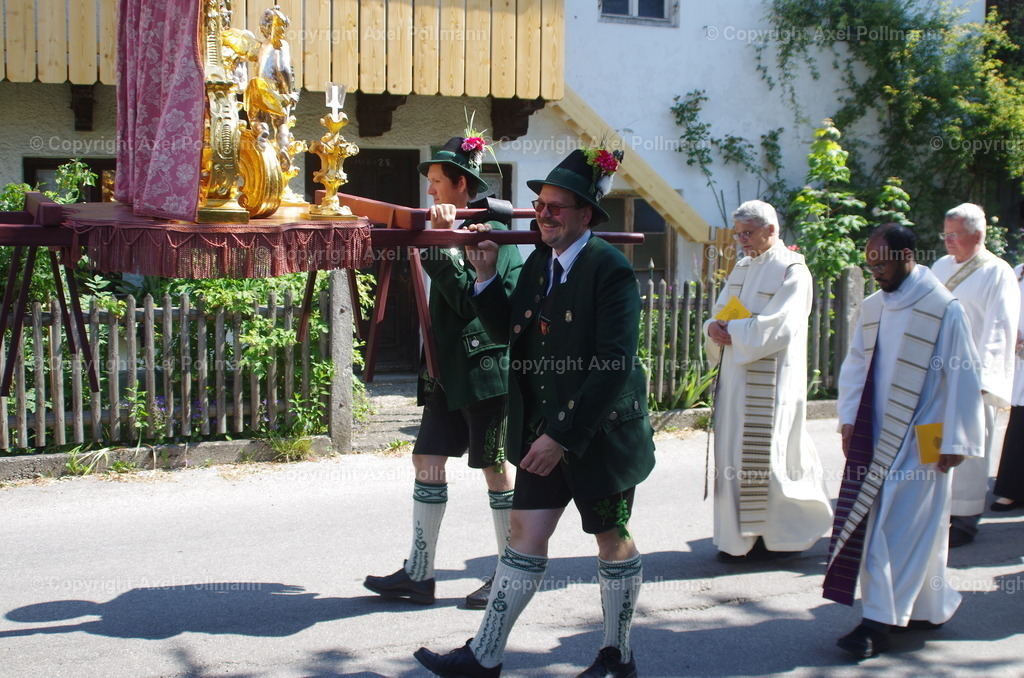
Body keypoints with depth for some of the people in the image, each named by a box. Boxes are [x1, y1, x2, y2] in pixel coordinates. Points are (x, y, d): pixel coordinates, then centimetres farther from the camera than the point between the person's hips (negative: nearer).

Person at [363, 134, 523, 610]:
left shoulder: (492, 230, -11)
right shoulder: (451, 230, 14)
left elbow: (472, 299, -23)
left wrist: (442, 246, -25)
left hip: (485, 368, -9)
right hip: (448, 369, 9)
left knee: (496, 468, 0)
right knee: (427, 459, 6)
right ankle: (418, 573, 12)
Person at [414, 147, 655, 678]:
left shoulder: (611, 270, -17)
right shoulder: (538, 263, 7)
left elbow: (616, 365, -22)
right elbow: (507, 331, 13)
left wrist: (565, 435, -24)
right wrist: (487, 278, -2)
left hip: (600, 430, -6)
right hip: (544, 428, 6)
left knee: (612, 540, 9)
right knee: (526, 533, 6)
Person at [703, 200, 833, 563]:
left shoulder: (792, 271, -8)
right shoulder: (742, 267, 16)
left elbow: (775, 327, -18)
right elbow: (721, 311, 15)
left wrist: (729, 329, -12)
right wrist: (714, 327, -7)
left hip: (770, 380, -7)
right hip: (736, 377, 7)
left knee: (764, 458, -4)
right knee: (733, 457, 6)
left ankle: (781, 536, 10)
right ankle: (742, 537, 13)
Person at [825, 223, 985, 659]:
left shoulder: (944, 310, -11)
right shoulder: (873, 308, 8)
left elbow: (962, 378, -10)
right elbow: (856, 364, 15)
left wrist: (955, 441, -11)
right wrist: (849, 418, 5)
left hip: (920, 442, -6)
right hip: (877, 436, 6)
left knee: (901, 526, -6)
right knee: (872, 522, 8)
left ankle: (881, 622, -3)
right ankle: (931, 607, 22)